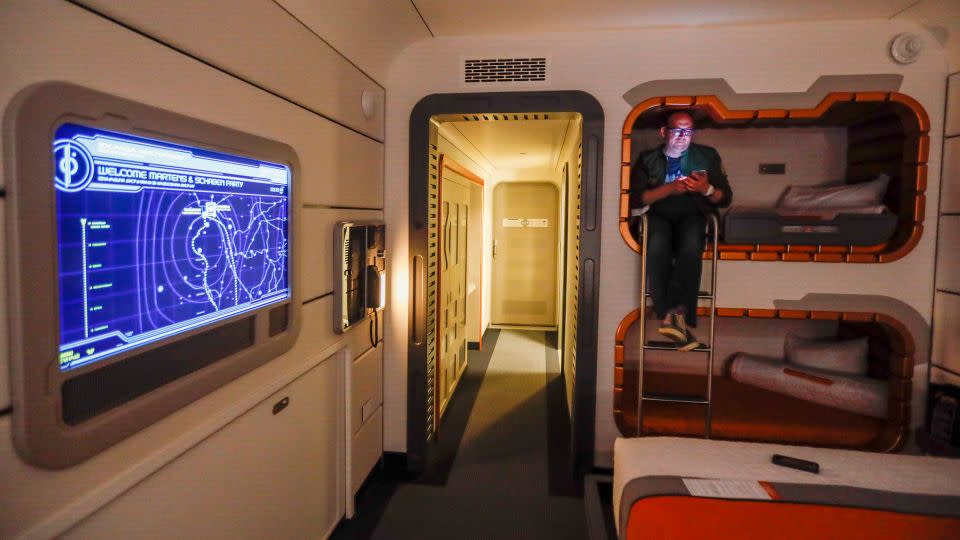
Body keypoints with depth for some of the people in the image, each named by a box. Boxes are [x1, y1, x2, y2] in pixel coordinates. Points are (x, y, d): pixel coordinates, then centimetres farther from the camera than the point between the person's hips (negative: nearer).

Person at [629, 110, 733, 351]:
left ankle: (674, 314, -39)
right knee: (658, 244, -37)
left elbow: (725, 198, 12)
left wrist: (706, 189, -9)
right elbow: (636, 198, 1)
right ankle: (679, 317, -37)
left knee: (691, 245, -36)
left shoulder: (707, 156, 17)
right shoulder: (647, 159, 15)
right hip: (658, 215, 0)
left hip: (692, 215, 1)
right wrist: (670, 188, -12)